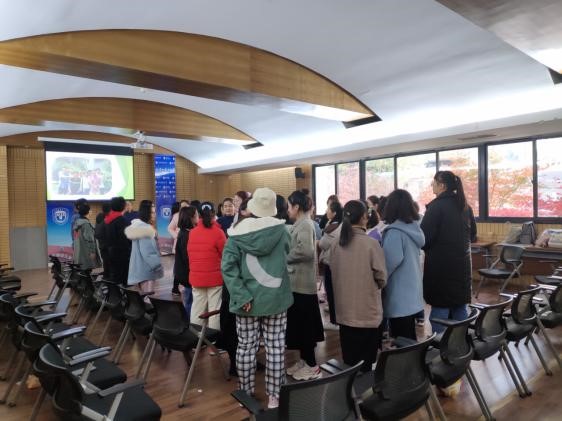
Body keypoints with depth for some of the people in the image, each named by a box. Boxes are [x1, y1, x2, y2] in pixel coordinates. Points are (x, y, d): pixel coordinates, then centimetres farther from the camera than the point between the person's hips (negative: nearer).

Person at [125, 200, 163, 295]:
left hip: (142, 270, 10)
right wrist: (159, 265, -15)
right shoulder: (145, 229, -18)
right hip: (146, 270, -10)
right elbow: (147, 253, -23)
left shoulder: (138, 226, 14)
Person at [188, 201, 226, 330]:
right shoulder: (218, 232, -12)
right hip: (215, 278, -4)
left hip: (195, 277, 5)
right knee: (214, 310, 3)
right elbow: (225, 255, -6)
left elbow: (189, 253, 11)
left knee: (197, 310, 12)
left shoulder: (192, 232, 3)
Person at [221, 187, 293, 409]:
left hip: (248, 300, 0)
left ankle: (246, 395, 25)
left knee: (246, 347, 11)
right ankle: (274, 396, 17)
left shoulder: (238, 232, -7)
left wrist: (241, 296, -13)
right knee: (275, 347, 8)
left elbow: (228, 266, -13)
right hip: (276, 298, 0)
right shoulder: (281, 230, -5)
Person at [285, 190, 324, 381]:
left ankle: (312, 365, 13)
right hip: (297, 282, 9)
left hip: (301, 283, -9)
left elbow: (306, 251, -28)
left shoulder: (305, 225, -16)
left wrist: (284, 257, -16)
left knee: (303, 324, 1)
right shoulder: (300, 224, 13)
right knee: (299, 324, 17)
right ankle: (304, 359, 29)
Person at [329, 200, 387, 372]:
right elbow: (382, 278, -8)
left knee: (348, 361, 15)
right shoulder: (371, 243, -16)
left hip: (344, 312, 4)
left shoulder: (336, 243, -5)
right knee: (365, 363, 11)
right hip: (367, 312, -4)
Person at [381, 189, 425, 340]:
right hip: (412, 291, 8)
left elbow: (392, 260, -25)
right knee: (409, 336, 19)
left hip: (399, 295, -8)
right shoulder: (414, 228, 7)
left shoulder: (395, 232, -19)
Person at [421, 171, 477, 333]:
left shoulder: (436, 206, -15)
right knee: (460, 305, 16)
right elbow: (472, 232, 19)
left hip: (441, 264, -7)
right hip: (462, 262, 7)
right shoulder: (464, 205, 8)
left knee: (440, 307, 0)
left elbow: (424, 237, -18)